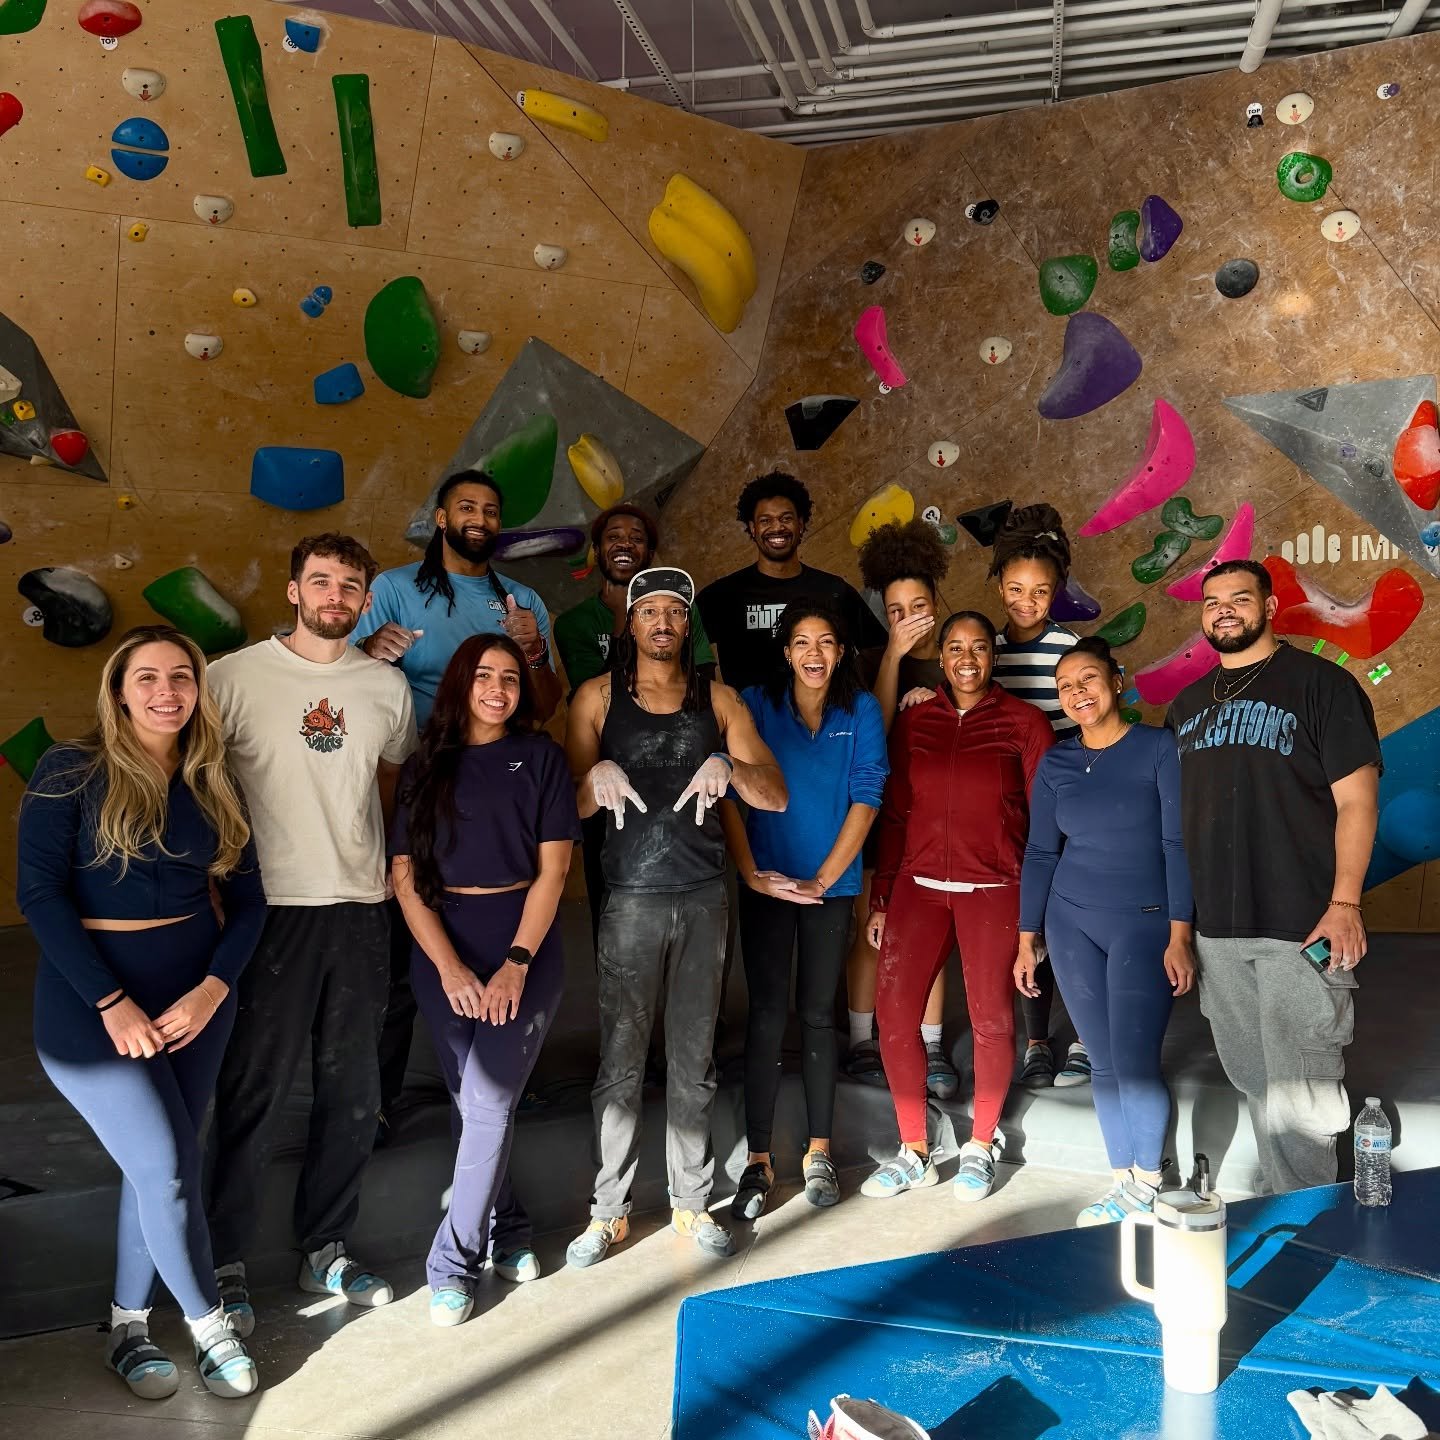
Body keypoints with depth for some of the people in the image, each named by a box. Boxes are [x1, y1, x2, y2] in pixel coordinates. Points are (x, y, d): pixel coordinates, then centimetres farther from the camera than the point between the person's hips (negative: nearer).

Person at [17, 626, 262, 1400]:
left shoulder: (214, 785, 4)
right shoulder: (70, 771, -9)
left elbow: (247, 897, 4)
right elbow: (40, 893, -14)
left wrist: (213, 989, -11)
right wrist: (112, 1002, -18)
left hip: (197, 999, 5)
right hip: (93, 1002, -4)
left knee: (159, 1166, 12)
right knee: (165, 1169, -5)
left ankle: (128, 1326, 31)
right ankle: (209, 1324, 17)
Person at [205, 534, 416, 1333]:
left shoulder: (387, 685, 7)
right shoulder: (235, 677, -5)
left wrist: (386, 865, 11)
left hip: (361, 909, 4)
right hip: (273, 908, -4)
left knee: (352, 1094, 13)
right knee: (252, 1093, 4)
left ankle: (326, 1250, 30)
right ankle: (224, 1263, 22)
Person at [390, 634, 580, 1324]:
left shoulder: (540, 757, 2)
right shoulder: (425, 766, 7)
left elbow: (552, 868, -3)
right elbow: (406, 877, 0)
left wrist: (516, 964, -12)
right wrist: (450, 967, -12)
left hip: (525, 949, -2)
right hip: (442, 955, 2)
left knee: (488, 1106, -7)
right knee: (475, 1107, 7)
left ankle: (454, 1262, 8)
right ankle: (505, 1228, 28)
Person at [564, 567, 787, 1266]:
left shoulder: (718, 699, 7)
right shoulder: (598, 697, 4)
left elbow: (775, 794, 0)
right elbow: (568, 804, 1)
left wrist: (728, 767, -20)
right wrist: (597, 776, -21)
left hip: (704, 896, 1)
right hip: (631, 898, -1)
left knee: (693, 1060, 9)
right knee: (620, 1061, 1)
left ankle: (692, 1201, 22)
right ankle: (610, 1208, 15)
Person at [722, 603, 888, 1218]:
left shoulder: (861, 711, 1)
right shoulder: (757, 705, -2)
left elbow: (865, 798, -4)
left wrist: (823, 878, -10)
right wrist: (750, 873, -14)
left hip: (831, 884, 1)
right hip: (766, 883, -1)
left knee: (818, 1013, 9)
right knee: (767, 1013, 0)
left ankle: (818, 1151, 19)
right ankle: (759, 1159, 8)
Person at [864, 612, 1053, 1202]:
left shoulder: (1024, 722, 1)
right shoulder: (913, 722, 9)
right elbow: (894, 814, 10)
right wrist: (881, 898, 9)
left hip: (994, 889, -2)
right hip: (918, 885, 3)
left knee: (991, 1018, 2)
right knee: (893, 1012, -4)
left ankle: (981, 1147, 25)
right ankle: (913, 1152, 14)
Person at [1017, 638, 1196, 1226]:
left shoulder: (1159, 748, -5)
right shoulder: (1055, 764, 6)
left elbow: (1178, 844, -8)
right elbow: (1039, 854, 9)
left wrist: (1180, 936, -13)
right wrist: (1028, 939, 7)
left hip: (1145, 923, -3)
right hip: (1071, 922, 4)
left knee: (1134, 1062, -8)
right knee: (1104, 1063, 8)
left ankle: (1147, 1182, 13)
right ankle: (1123, 1181, 22)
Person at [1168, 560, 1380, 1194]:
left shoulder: (1320, 684, -2)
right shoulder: (1187, 705, 15)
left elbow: (1356, 798, -7)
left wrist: (1345, 903, -16)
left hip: (1301, 928, -5)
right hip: (1215, 930, 6)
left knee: (1300, 1091, -4)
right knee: (1255, 1082, 14)